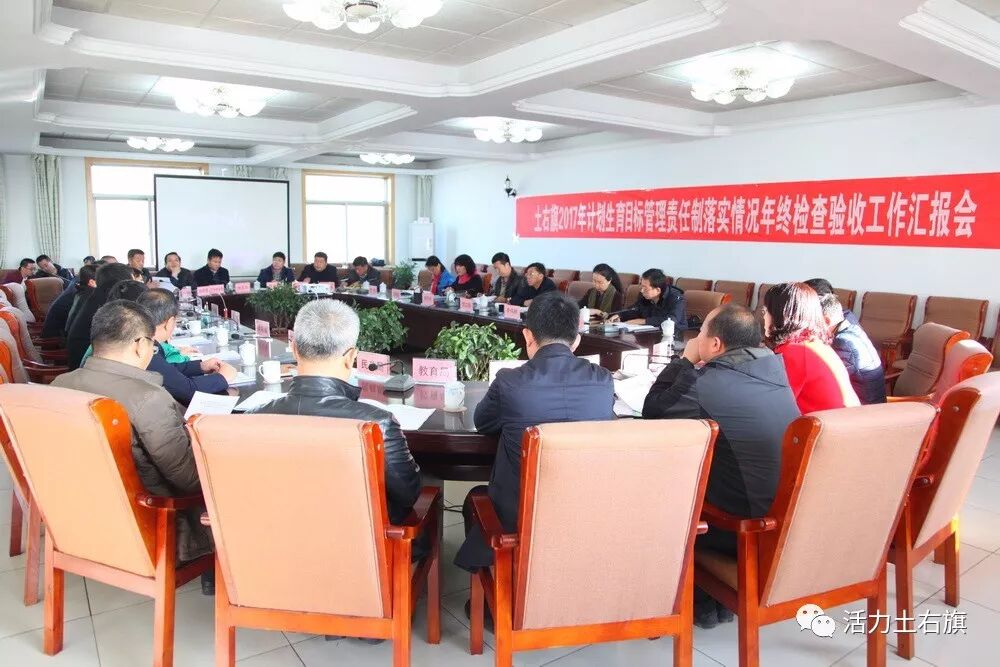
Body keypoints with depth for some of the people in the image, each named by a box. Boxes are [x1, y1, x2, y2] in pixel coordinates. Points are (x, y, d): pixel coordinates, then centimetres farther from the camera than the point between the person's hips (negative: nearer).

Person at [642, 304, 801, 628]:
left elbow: (651, 411, -4)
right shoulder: (774, 368, 0)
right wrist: (695, 366, 8)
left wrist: (685, 360, 1)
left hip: (750, 532, -7)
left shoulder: (705, 386, -22)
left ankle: (698, 601, 28)